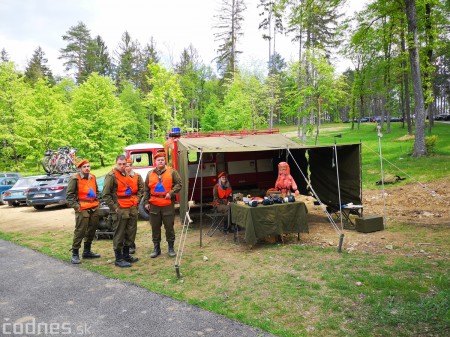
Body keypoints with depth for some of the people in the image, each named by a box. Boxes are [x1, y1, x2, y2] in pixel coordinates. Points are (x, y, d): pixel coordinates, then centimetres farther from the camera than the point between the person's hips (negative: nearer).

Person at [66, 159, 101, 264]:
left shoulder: (93, 177, 12)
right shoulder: (75, 178, -8)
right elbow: (69, 195, -7)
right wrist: (76, 206, -13)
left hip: (95, 208, 7)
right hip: (82, 209, -7)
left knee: (91, 231, 13)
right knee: (80, 231, -7)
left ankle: (87, 252, 26)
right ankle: (75, 254, 3)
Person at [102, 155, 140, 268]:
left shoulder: (127, 175, 17)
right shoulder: (111, 176, -7)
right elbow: (106, 196, -11)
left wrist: (135, 202, 17)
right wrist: (115, 208, -14)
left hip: (132, 209, 8)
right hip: (120, 210, -8)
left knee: (129, 233, 14)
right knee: (119, 235, -1)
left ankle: (126, 255, 27)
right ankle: (119, 259, 8)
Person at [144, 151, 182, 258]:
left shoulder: (172, 172, 1)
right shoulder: (150, 174, 9)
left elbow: (179, 184, 0)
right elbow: (146, 189, 11)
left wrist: (171, 193, -13)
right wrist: (146, 202, 5)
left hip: (168, 204, -2)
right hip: (154, 205, 3)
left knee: (169, 227, 4)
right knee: (155, 227, 9)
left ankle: (171, 248, 18)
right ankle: (156, 248, 22)